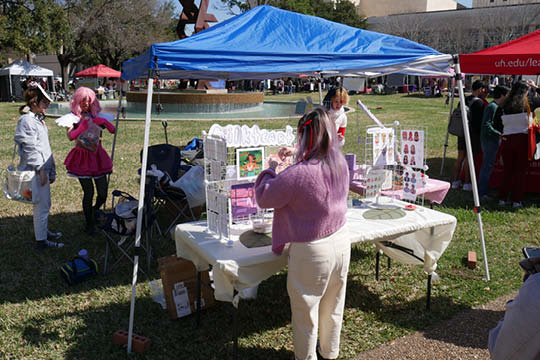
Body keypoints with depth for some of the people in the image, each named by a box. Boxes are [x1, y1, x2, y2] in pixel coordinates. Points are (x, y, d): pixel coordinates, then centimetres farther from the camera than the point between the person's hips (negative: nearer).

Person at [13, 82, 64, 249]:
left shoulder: (39, 119, 15)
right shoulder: (27, 120, -15)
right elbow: (30, 149, -19)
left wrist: (51, 171, 21)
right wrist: (41, 169, -19)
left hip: (43, 169, 10)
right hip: (35, 172, -10)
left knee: (45, 204, 21)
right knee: (41, 206, -2)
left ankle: (44, 231, 37)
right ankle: (41, 241, 9)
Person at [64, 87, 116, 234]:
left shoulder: (95, 115, 7)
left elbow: (113, 130, 2)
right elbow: (70, 136, -19)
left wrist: (104, 121, -16)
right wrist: (83, 125, -34)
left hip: (97, 156, 4)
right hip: (82, 157, -4)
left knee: (103, 193, 4)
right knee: (89, 192, -5)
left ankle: (94, 212, 35)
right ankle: (89, 223, 14)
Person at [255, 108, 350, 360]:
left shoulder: (297, 174, -29)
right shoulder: (340, 163, -7)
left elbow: (263, 198, -15)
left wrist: (270, 171, 0)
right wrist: (298, 156, 14)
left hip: (311, 252, -7)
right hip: (341, 242, 7)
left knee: (306, 311, 15)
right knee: (333, 306, 26)